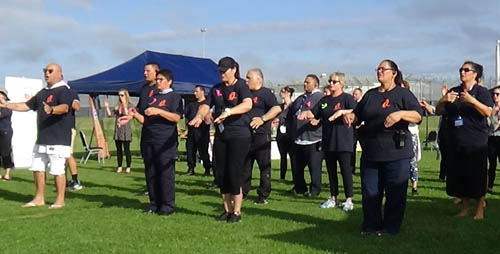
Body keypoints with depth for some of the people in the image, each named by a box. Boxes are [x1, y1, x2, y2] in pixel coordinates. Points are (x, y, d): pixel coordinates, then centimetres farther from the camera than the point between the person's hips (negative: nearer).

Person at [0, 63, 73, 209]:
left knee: (57, 170, -4)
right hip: (42, 139, 9)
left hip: (58, 140, -9)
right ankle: (39, 199, 22)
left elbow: (65, 108, -28)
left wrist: (51, 110, -47)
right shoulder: (43, 93, 19)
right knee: (38, 168, 12)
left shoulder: (63, 90, -9)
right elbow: (26, 106, 25)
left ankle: (60, 200, 6)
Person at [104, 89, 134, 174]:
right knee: (119, 149, 8)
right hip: (118, 130, 5)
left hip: (126, 130, -5)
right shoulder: (117, 106, 13)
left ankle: (128, 167, 1)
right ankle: (119, 167, 13)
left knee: (126, 149, -4)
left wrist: (124, 105, -22)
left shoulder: (130, 105, -1)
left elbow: (127, 114, -17)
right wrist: (107, 107, -3)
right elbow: (110, 114, 9)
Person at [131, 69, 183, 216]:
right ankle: (154, 204, 17)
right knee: (150, 173, 8)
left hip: (165, 143, -7)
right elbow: (145, 120, 20)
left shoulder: (174, 97, 0)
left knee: (166, 173, -5)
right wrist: (135, 115, 1)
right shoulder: (152, 98, 19)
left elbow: (176, 117, -14)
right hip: (148, 141, 7)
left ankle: (167, 205, 2)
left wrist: (158, 111, -22)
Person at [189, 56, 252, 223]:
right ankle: (227, 210, 20)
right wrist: (199, 116, -21)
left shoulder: (241, 86, -6)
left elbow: (248, 104, -25)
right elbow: (206, 106, 2)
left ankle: (237, 212, 4)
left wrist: (228, 112, -40)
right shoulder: (216, 89, 12)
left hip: (239, 135, -6)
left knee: (234, 173, -7)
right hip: (220, 136, 6)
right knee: (221, 173, 7)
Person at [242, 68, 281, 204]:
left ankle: (264, 195, 7)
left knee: (264, 166, 1)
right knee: (244, 165, 9)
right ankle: (243, 192, 17)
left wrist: (262, 119, -26)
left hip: (261, 135, -7)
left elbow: (277, 108, -18)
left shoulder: (266, 93, -4)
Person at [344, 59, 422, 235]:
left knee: (395, 193, 1)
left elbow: (418, 115, -11)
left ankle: (390, 227, 12)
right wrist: (349, 117, 0)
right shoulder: (370, 95, 17)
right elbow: (358, 116, 23)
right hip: (370, 153, 5)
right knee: (369, 192, 8)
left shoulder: (403, 94, 0)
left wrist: (401, 114, -28)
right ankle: (370, 225, 19)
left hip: (396, 153, -5)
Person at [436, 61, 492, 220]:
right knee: (458, 176, 7)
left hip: (476, 143, -4)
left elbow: (488, 112, -15)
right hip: (455, 142, 5)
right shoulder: (453, 92, 13)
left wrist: (471, 100, -27)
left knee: (477, 176, -1)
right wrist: (443, 100, -8)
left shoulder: (482, 92, 0)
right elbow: (438, 111, 11)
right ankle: (464, 208, 19)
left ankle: (480, 209, 10)